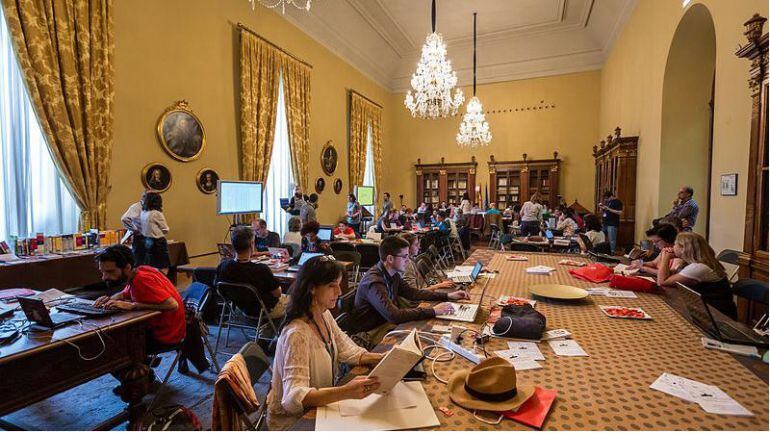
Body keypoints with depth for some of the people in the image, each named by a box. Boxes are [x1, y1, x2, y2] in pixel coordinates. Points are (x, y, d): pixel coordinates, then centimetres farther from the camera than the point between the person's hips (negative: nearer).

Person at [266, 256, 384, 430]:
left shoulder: (325, 316, -2)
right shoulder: (297, 334, -28)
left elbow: (347, 351, 1)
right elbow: (293, 397, -34)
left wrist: (383, 358, -15)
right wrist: (345, 392, -47)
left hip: (320, 405, 7)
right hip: (293, 421, -7)